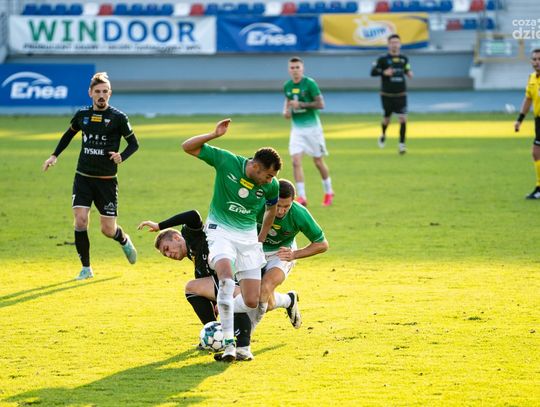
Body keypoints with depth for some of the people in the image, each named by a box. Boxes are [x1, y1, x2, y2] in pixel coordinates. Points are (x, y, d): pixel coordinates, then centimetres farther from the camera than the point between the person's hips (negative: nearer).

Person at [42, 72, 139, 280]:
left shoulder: (118, 117, -7)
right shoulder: (82, 115, 4)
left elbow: (134, 143, -1)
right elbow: (69, 134, 23)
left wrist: (122, 157, -20)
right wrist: (54, 155, 14)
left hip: (107, 180, -2)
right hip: (83, 177, 2)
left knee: (108, 230, -1)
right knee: (80, 220, -13)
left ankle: (124, 241, 37)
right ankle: (86, 268, 1)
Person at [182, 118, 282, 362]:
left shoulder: (271, 185, -7)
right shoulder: (226, 161, -15)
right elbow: (188, 147, -11)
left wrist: (261, 239, 14)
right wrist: (214, 135, -26)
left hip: (248, 237, 4)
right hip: (220, 230, -4)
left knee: (252, 302, -3)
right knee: (226, 276, -33)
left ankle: (222, 311, 31)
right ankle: (228, 342, -30)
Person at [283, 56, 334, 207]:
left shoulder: (310, 83, -13)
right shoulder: (287, 86, 3)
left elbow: (321, 104, -15)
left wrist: (301, 104, -22)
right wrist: (286, 110, 2)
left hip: (312, 127, -4)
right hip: (296, 128, 4)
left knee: (318, 161, 6)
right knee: (296, 161, -11)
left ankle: (328, 192, 27)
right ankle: (301, 197, -10)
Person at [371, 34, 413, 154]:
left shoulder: (404, 59, 5)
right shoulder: (383, 59, -6)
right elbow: (373, 72, -7)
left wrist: (409, 73, -4)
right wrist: (384, 72, -23)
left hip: (401, 95, 2)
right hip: (387, 95, -2)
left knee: (403, 118, -10)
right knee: (387, 118, 11)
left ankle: (401, 144, -4)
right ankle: (383, 135, 43)